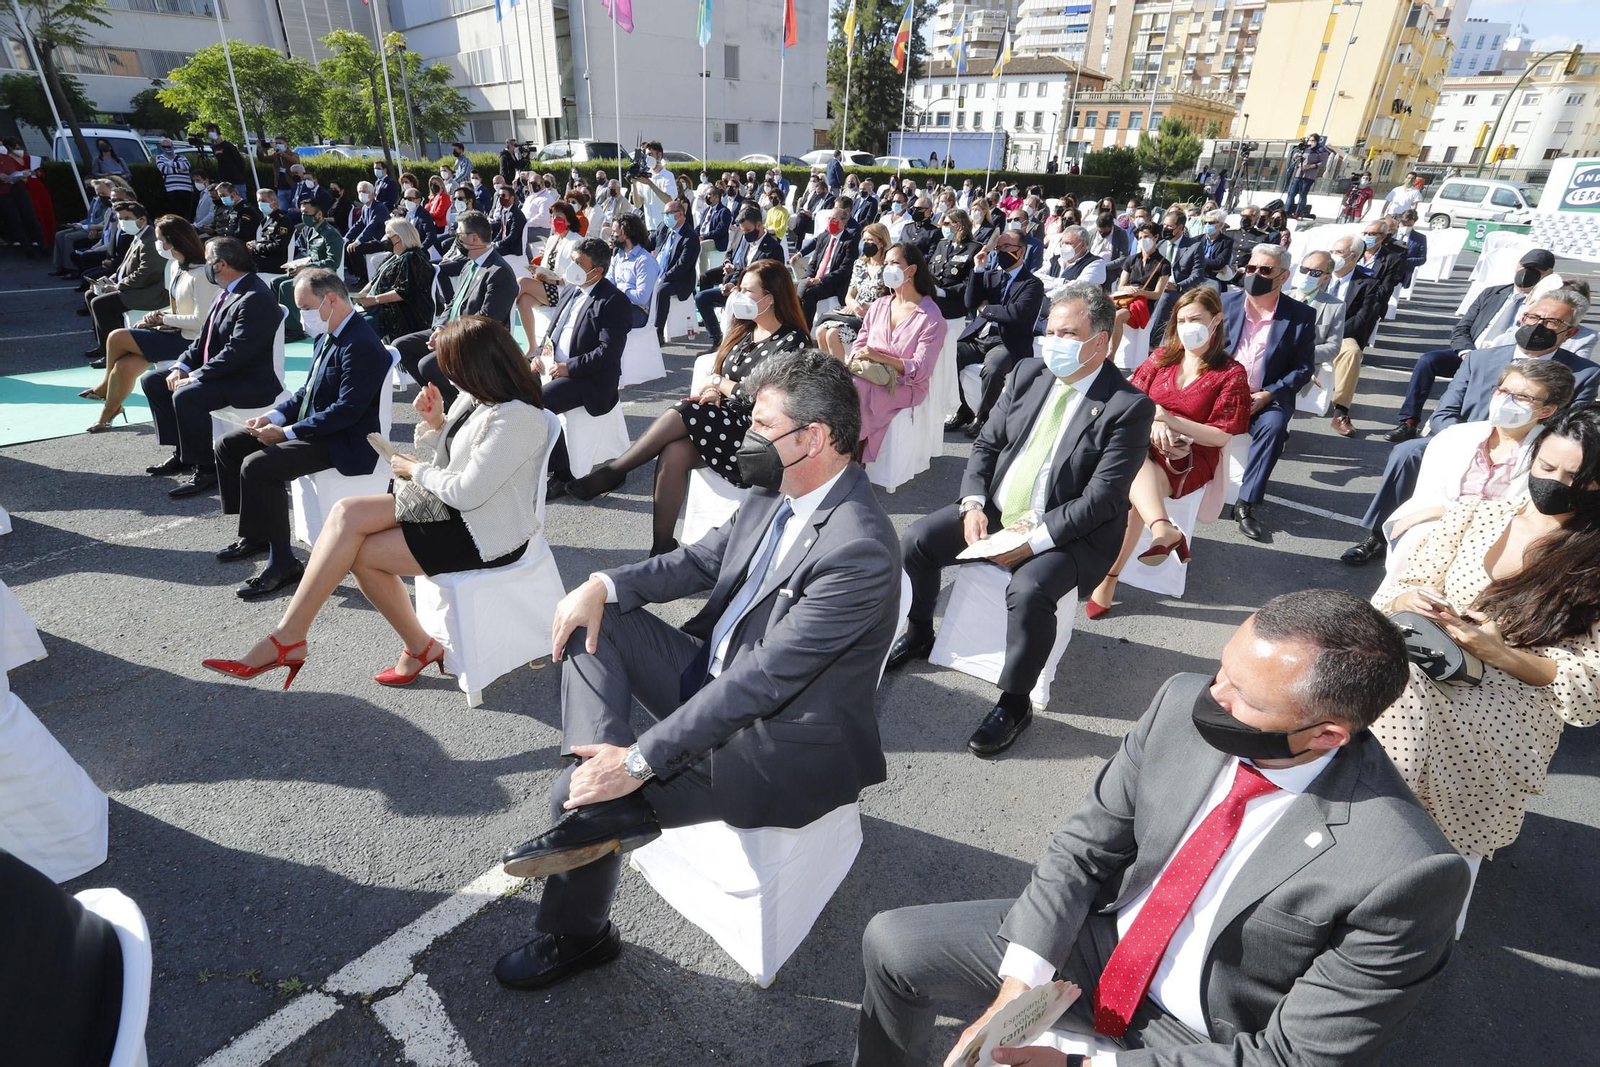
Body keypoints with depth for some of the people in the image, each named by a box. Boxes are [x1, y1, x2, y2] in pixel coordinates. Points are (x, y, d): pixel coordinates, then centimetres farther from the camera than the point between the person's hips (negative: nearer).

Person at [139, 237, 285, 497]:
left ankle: (206, 470, -15)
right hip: (216, 371, 11)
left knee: (186, 395, -30)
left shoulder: (256, 298, -21)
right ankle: (182, 453, 17)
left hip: (248, 382, -11)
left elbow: (237, 352, -26)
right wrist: (182, 366, 2)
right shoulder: (229, 291, 10)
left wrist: (194, 377, -22)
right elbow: (205, 337, 16)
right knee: (152, 380, 12)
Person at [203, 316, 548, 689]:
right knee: (347, 512, -8)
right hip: (454, 508, 9)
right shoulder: (474, 397, 6)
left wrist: (415, 470, -8)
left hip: (485, 533, -9)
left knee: (358, 551, -11)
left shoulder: (516, 419, -25)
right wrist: (435, 421, -3)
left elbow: (468, 493, -24)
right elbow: (450, 460, 15)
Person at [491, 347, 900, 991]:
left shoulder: (860, 549, -29)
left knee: (581, 792, -9)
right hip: (718, 677, 9)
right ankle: (611, 806, -11)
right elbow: (700, 561, 9)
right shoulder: (775, 492, -2)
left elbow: (761, 680, -30)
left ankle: (577, 935, 21)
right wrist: (603, 586, -8)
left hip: (778, 746, -8)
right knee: (591, 619, -1)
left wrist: (639, 760, -26)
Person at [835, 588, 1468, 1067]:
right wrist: (1015, 990, -16)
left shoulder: (1403, 874, -29)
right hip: (1102, 944, 4)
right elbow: (1085, 848, -6)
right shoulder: (1181, 705, -17)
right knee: (892, 945, 1)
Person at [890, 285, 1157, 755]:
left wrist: (1034, 540, -24)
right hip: (994, 511, 6)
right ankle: (918, 634, 18)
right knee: (916, 540, -7)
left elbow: (1101, 499, -19)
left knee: (1029, 590, -33)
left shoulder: (1129, 406, -15)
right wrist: (972, 505, -10)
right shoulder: (1028, 373, 3)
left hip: (1067, 533, -6)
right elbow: (986, 445, 6)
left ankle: (1014, 703, -8)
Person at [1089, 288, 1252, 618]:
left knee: (1132, 492, -33)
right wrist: (1152, 425, -13)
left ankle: (1109, 578, -32)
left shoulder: (1231, 374, 3)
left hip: (1191, 457, -3)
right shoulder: (1161, 357, 14)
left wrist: (1168, 419, -13)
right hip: (1144, 446, 3)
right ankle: (1163, 529, -57)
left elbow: (1221, 436, -3)